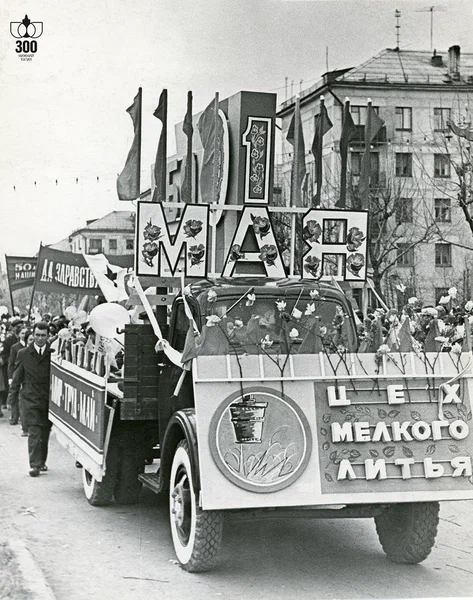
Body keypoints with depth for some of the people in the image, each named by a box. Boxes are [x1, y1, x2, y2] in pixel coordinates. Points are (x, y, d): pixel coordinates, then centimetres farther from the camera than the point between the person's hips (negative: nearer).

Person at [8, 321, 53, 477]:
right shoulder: (23, 354, 3)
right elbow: (18, 375, 11)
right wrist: (13, 392, 8)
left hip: (49, 398, 1)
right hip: (31, 398, -1)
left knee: (45, 432, 9)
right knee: (34, 432, -9)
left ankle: (42, 461, 23)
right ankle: (35, 464, -10)